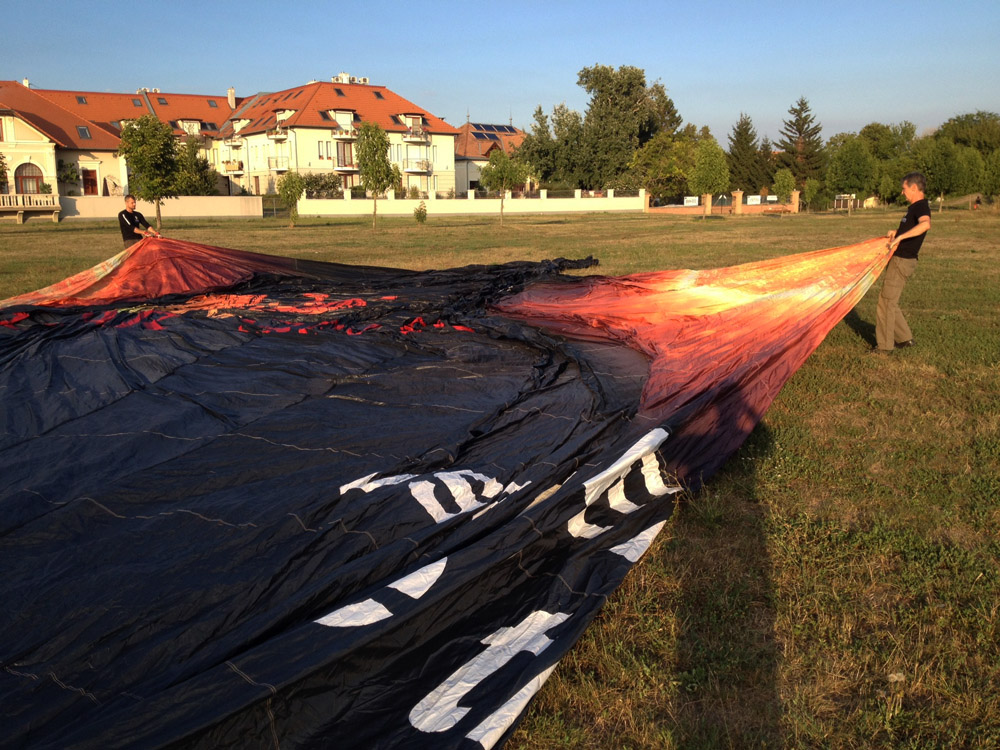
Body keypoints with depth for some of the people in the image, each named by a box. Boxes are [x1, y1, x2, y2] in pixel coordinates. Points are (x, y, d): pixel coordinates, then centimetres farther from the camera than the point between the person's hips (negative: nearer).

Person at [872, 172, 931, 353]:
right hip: (898, 260, 10)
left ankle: (884, 346, 3)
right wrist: (896, 231, 14)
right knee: (890, 302, 17)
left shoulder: (921, 207, -17)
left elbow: (925, 224, -40)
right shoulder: (914, 207, 14)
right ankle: (904, 338, 25)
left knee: (886, 302, -4)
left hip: (902, 262, -10)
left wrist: (900, 237, -40)